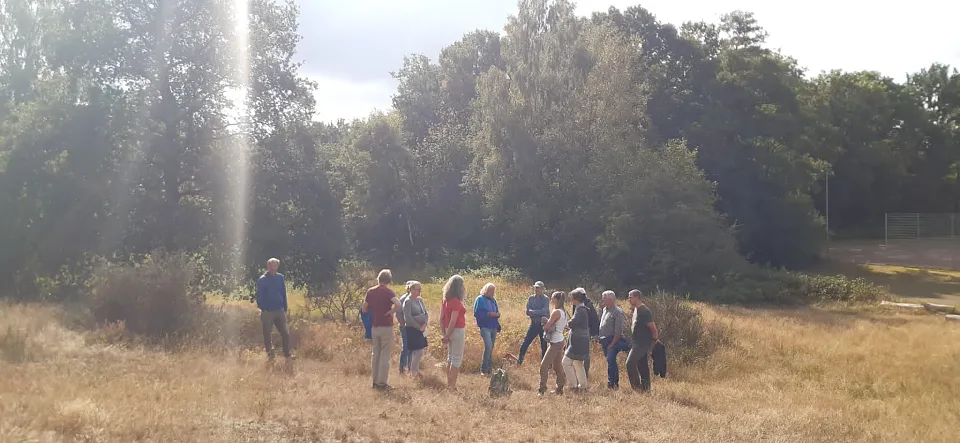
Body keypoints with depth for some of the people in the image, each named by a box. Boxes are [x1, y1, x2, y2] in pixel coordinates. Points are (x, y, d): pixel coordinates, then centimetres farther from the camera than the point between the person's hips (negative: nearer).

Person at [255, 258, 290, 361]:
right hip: (267, 312, -3)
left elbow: (284, 294, 10)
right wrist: (262, 309, -14)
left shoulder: (280, 277, 5)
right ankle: (270, 355, 18)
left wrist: (285, 308, 7)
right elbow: (259, 296, -6)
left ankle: (287, 355, 13)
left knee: (286, 334, 1)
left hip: (280, 311, 3)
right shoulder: (262, 280, -6)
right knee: (267, 335, 5)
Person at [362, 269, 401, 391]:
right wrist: (390, 312, -12)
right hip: (386, 327, -5)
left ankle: (375, 382, 19)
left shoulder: (371, 291, 6)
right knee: (385, 356, 0)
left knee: (375, 354, 15)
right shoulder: (388, 291, -9)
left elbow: (364, 309, 11)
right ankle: (382, 383, -1)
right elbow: (398, 304, -27)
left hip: (374, 327, 5)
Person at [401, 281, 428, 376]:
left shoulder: (420, 299, 10)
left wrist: (424, 324, -7)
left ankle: (416, 370, 21)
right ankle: (413, 372, 4)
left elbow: (426, 313, 10)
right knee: (418, 352, -8)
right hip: (412, 330, -7)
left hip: (421, 329, 7)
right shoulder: (407, 301, -13)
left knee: (417, 352, 11)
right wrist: (419, 327, -13)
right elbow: (408, 318, -18)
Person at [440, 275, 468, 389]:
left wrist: (443, 333, 11)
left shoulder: (446, 300, 6)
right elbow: (453, 321, -20)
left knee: (450, 357, 17)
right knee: (457, 359, -1)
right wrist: (447, 335, -13)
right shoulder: (457, 301, -17)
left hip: (449, 331, 8)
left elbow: (441, 318, 9)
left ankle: (449, 383, 24)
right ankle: (452, 386, 1)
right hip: (457, 331, -8)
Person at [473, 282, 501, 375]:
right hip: (485, 327, -7)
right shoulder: (480, 299, -4)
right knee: (488, 347, -19)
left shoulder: (493, 300, 15)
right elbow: (476, 313, -12)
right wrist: (488, 314, -19)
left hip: (494, 327, 7)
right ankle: (483, 369, -12)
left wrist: (497, 314, -1)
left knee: (491, 348, 9)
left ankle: (489, 369, 16)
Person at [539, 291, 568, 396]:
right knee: (557, 366, 16)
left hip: (555, 343, -10)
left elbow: (546, 327, -19)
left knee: (544, 365, -9)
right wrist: (548, 322, 4)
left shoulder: (556, 312, -18)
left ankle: (542, 389, -9)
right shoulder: (563, 312, 9)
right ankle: (559, 389, 23)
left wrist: (545, 323, 3)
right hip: (560, 341, 10)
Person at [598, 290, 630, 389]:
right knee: (611, 361, 11)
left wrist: (612, 344, -19)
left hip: (613, 340, -9)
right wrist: (601, 342, 17)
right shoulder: (605, 309, 15)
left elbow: (618, 331, -17)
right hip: (605, 340, 9)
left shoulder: (617, 312, -12)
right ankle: (615, 382, 18)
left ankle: (612, 383, -18)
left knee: (610, 360, -19)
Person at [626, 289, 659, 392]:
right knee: (642, 366, 12)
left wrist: (655, 339, -7)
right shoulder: (636, 309, 13)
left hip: (643, 343, -10)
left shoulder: (644, 311, -18)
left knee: (630, 363, -12)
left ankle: (636, 386, -7)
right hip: (639, 343, 10)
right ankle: (645, 388, 17)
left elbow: (653, 327, -18)